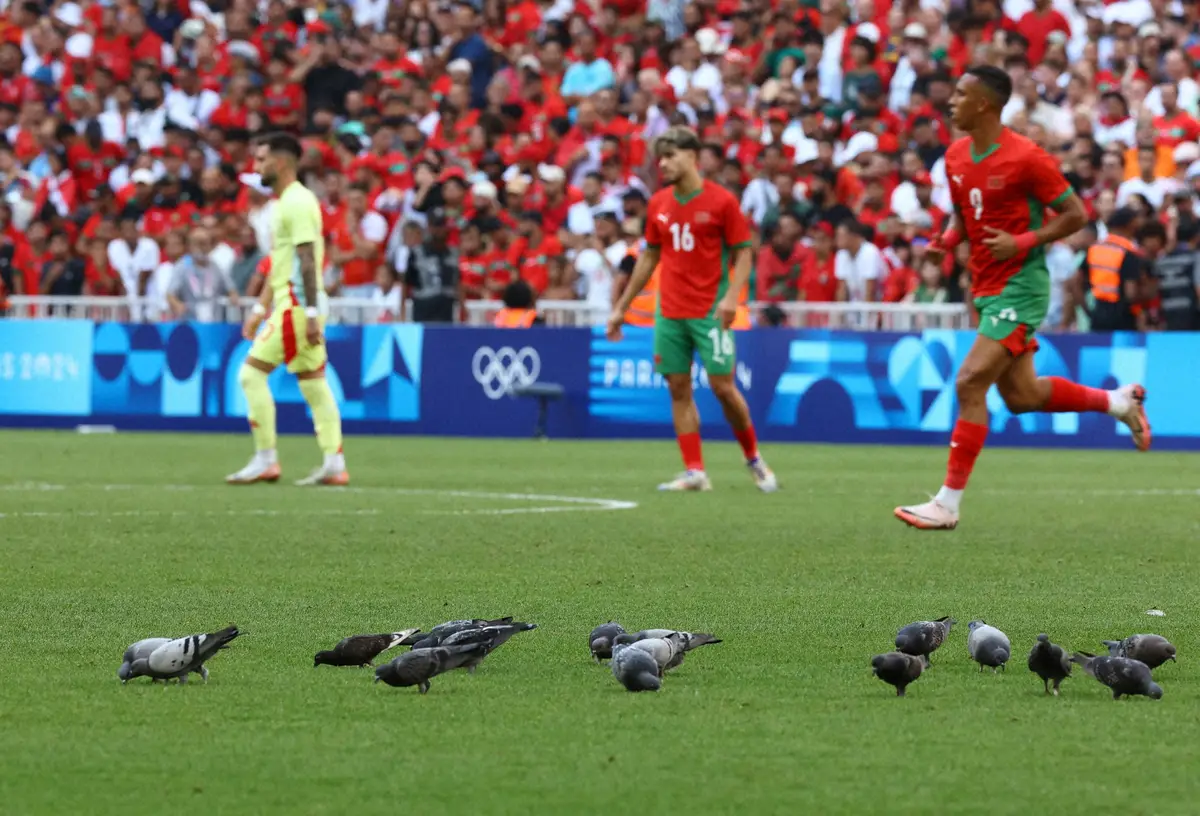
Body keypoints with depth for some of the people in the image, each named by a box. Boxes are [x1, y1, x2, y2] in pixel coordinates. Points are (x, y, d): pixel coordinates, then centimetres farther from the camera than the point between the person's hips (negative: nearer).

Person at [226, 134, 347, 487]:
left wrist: (311, 314, -24)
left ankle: (266, 460, -7)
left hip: (296, 305, -10)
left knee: (252, 373, -9)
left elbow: (307, 260, -20)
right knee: (313, 383, 7)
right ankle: (334, 464, 5)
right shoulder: (284, 202, 18)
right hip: (289, 304, 10)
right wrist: (260, 309, 24)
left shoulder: (297, 202, -14)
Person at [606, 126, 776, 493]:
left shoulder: (721, 201, -5)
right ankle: (694, 472, 2)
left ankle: (754, 459, 13)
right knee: (678, 389, 0)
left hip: (710, 311, -5)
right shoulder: (659, 204, 9)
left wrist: (731, 297, -19)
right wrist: (621, 308, 17)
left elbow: (743, 253, -4)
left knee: (722, 385, -7)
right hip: (669, 311, 5)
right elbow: (649, 257, 18)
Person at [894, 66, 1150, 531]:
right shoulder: (956, 156, 7)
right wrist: (945, 243, 1)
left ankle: (948, 504, -12)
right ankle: (1117, 401, 34)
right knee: (1019, 396, 13)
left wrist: (1023, 242, -21)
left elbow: (1075, 214, -11)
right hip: (987, 288, 9)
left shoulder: (1025, 158, -16)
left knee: (970, 384, -16)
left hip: (1019, 287, -9)